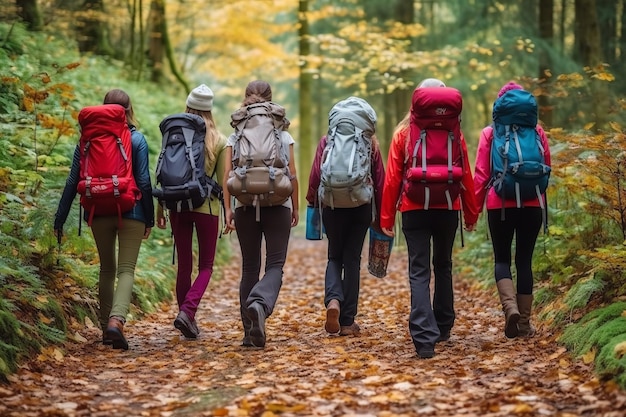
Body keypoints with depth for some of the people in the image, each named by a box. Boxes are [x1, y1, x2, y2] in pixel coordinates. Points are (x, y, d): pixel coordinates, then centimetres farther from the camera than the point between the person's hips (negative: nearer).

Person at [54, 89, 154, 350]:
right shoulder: (137, 139, -3)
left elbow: (73, 181, 2)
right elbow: (144, 181, -5)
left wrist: (59, 219, 6)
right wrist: (149, 218, 3)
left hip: (99, 212, 3)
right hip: (130, 212, -3)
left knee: (106, 269, 18)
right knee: (126, 270, -2)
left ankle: (106, 327, 21)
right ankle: (116, 320, -26)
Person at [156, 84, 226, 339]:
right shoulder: (219, 140, -2)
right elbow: (223, 180, -1)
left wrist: (160, 208, 6)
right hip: (206, 206, -2)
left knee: (184, 265, 11)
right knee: (206, 266, 9)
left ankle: (187, 319, 15)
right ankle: (187, 311, -12)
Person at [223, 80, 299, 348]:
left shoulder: (235, 137, 5)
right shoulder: (283, 136, 2)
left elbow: (227, 175, -3)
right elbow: (292, 175, -1)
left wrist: (228, 209, -1)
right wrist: (295, 207, 8)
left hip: (245, 206, 2)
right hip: (277, 205, -2)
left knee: (249, 267, 9)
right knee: (275, 265, 0)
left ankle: (250, 331, 8)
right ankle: (260, 304, -31)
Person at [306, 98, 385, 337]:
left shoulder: (327, 141, 1)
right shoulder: (371, 144, 5)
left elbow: (315, 174, -4)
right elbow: (380, 180, 5)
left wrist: (312, 201, 10)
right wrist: (381, 215, 11)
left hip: (332, 205, 0)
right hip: (361, 206, 1)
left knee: (335, 257, 14)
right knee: (352, 259, 7)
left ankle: (333, 300, -14)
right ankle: (347, 321, 8)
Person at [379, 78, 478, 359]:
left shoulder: (404, 132, -1)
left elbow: (392, 177, -3)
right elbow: (466, 175, 2)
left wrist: (386, 218, 1)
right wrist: (471, 214, 11)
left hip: (414, 209, -2)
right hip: (448, 209, 2)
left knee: (419, 273, -2)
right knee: (443, 267, 20)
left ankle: (425, 338, -15)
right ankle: (443, 328, 30)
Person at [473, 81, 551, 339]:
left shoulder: (490, 133, 0)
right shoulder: (537, 132, 4)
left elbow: (481, 173, -3)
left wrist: (475, 207, 2)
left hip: (500, 204, -1)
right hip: (532, 203, 1)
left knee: (502, 259, 9)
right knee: (524, 260, 8)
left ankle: (510, 306, -17)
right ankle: (524, 323, 8)